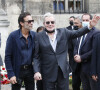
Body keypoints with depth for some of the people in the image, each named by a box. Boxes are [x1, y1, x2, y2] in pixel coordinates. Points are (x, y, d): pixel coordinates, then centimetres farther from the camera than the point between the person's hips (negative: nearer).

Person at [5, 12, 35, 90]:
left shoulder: (34, 35, 2)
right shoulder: (13, 36, -9)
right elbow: (7, 57, -8)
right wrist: (11, 74, -13)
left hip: (30, 70, 4)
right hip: (17, 71, -3)